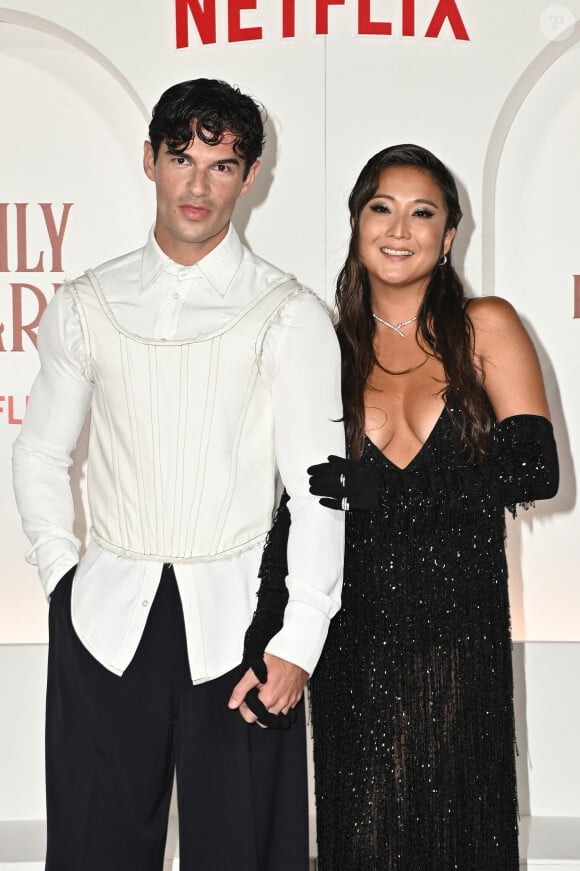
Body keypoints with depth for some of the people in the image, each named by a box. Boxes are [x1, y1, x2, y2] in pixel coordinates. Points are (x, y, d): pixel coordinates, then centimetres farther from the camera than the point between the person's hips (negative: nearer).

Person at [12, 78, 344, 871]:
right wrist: (61, 572, 3)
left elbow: (319, 488, -5)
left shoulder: (290, 316, -1)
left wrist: (299, 643, -12)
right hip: (106, 618, 2)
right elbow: (41, 452, 16)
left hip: (235, 620, -2)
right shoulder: (86, 307, 9)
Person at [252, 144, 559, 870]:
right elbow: (306, 483, 11)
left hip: (460, 628, -2)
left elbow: (536, 470, -11)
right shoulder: (332, 346, 7)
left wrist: (365, 489, -14)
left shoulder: (484, 328, -1)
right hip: (353, 637, 2)